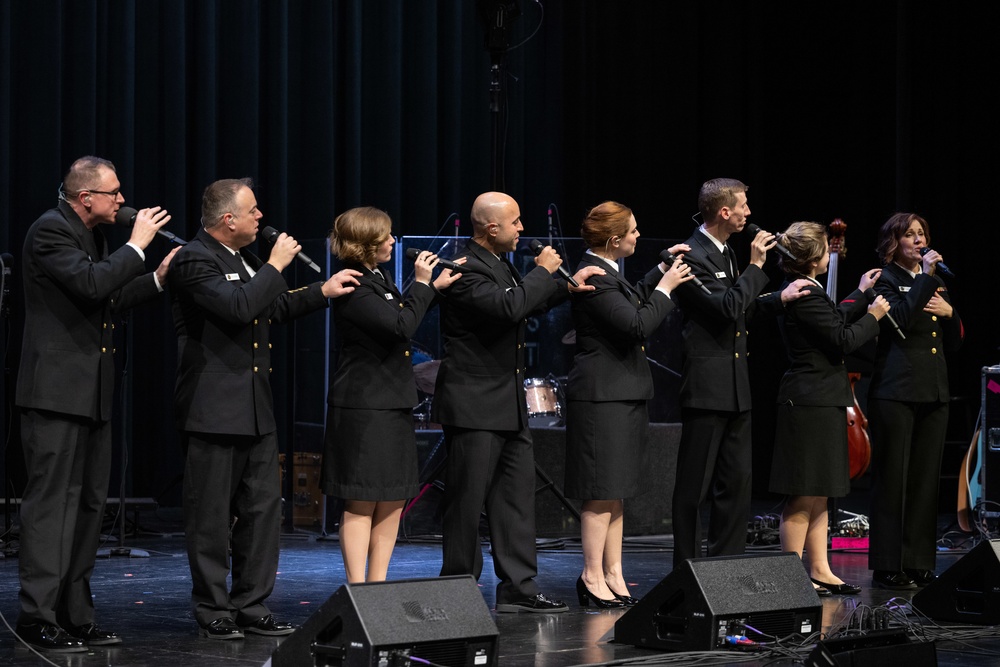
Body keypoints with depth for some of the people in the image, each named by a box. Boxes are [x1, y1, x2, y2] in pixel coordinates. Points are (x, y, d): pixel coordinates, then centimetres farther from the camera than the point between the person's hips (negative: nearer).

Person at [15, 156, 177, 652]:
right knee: (51, 502, -9)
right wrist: (137, 246, -16)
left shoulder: (91, 235, 18)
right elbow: (91, 282, -26)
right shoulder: (51, 230, -12)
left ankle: (74, 615, 17)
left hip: (91, 395, 10)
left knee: (89, 504, 11)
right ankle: (37, 617, -7)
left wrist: (157, 279, 15)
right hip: (56, 392, -10)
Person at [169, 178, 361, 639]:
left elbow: (273, 308, 29)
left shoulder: (244, 259, 17)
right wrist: (276, 266, -15)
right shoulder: (195, 261, -13)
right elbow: (238, 306, -26)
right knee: (212, 516, 0)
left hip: (256, 410, 9)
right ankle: (213, 612, 8)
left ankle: (251, 607, 16)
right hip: (213, 409, -9)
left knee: (264, 507, 9)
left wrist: (323, 291, 19)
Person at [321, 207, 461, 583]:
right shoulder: (353, 288, -16)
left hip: (393, 404, 9)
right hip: (363, 408, -9)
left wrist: (435, 287, 14)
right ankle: (357, 591, 0)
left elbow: (406, 316, 26)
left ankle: (377, 585, 16)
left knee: (393, 501, 10)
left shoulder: (379, 279, 13)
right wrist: (422, 285, -12)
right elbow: (401, 327, -22)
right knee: (362, 504, -4)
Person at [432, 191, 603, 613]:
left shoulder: (499, 264, 14)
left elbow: (524, 304, 30)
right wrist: (543, 271, -16)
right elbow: (508, 307, -30)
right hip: (474, 407, -10)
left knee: (518, 494, 8)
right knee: (467, 502, -2)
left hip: (508, 404, 10)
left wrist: (568, 286, 20)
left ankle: (518, 588, 12)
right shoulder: (466, 269, -17)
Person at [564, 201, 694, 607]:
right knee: (603, 492, -6)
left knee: (616, 492, 12)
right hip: (602, 396, -11)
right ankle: (593, 577, -1)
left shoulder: (606, 273, 13)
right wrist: (665, 287, -13)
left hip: (621, 393, 11)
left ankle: (613, 574, 17)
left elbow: (630, 302, 32)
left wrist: (661, 270, 27)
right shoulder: (594, 278, -19)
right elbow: (638, 325, -24)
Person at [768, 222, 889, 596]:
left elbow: (832, 323, 26)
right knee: (805, 496, -6)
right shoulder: (806, 295, -19)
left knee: (818, 495, 14)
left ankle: (819, 571, 19)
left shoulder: (803, 291, 13)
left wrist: (860, 295, 33)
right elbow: (842, 340, -18)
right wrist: (872, 316, -3)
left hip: (819, 401, 11)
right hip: (811, 403, -11)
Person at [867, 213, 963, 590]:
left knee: (926, 479, 7)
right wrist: (925, 277, -18)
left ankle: (918, 563, 12)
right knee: (893, 478, -4)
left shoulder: (936, 283, 19)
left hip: (933, 394, 7)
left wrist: (949, 313, 1)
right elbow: (901, 319, -21)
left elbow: (954, 343, 19)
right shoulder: (885, 280, -1)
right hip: (896, 391, -7)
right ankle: (887, 566, 0)